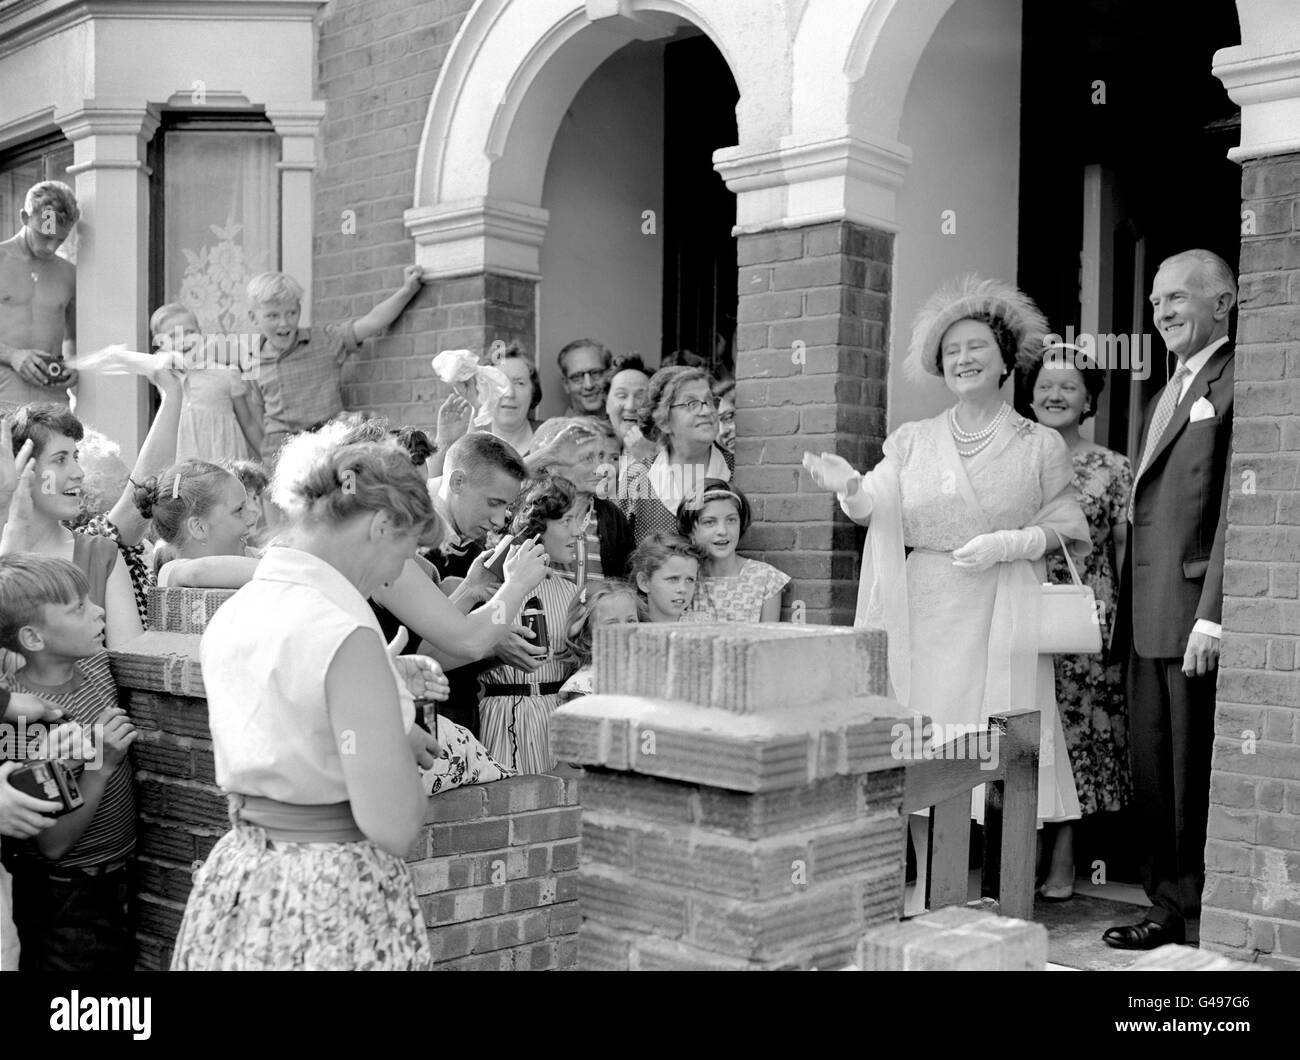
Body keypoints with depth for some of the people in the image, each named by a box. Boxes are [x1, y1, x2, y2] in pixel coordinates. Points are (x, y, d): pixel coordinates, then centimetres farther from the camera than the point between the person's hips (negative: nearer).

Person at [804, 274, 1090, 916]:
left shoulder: (1040, 446, 7)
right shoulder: (914, 441, 11)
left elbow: (1062, 528, 5)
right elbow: (873, 509, -1)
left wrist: (1008, 543, -12)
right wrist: (850, 485, -23)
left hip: (999, 614, -2)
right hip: (922, 609, 2)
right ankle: (925, 881, 14)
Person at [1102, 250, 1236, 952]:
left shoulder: (1237, 383, -7)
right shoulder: (1163, 398, 21)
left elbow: (1236, 507, -15)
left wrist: (1213, 615, -20)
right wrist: (1126, 613, 12)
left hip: (1197, 611, -8)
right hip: (1148, 618, 8)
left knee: (1196, 781, 0)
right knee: (1151, 771, 13)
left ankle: (1205, 923, 11)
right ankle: (1169, 907, 23)